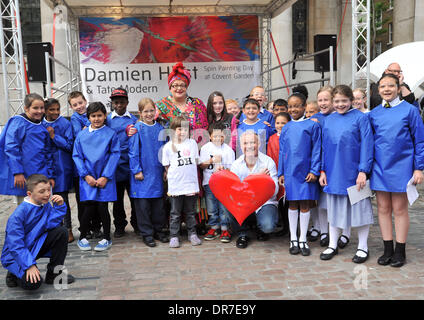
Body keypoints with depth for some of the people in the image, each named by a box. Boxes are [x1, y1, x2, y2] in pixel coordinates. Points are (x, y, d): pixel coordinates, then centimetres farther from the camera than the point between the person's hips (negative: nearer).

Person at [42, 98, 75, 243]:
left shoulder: (65, 123, -4)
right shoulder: (41, 124, 6)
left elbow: (70, 145, -7)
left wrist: (54, 136, -12)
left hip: (62, 166, -3)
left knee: (62, 198, -2)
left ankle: (68, 230, 6)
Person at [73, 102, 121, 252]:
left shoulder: (111, 134, 1)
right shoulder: (82, 135, 6)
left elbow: (115, 155, -3)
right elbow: (77, 156, 5)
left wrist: (105, 177, -9)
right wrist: (86, 175, -6)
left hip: (105, 177, -1)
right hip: (88, 177, 1)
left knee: (102, 207, 0)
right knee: (89, 207, -3)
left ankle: (106, 238, 17)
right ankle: (82, 237, 17)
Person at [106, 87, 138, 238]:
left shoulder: (134, 119, 7)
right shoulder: (107, 120, 5)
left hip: (131, 163, 0)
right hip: (115, 165, 0)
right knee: (117, 197, 9)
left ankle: (137, 224, 22)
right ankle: (119, 226, 22)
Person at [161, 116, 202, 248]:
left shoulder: (192, 143, 6)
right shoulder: (168, 146, -2)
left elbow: (195, 162, 13)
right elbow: (167, 166, 3)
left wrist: (189, 174, 6)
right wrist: (173, 176, -3)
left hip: (191, 185, 2)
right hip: (175, 186, -2)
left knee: (190, 212, 14)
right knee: (175, 214, 7)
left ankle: (192, 234, 25)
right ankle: (174, 236, 16)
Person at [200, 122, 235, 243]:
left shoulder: (228, 149, 0)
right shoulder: (205, 148, 3)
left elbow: (231, 168, 1)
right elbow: (201, 165, 3)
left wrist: (223, 168, -19)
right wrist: (211, 161, -13)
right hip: (209, 183, 2)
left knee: (224, 207, 0)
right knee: (211, 208, 9)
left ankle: (225, 229, 12)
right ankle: (214, 228, 24)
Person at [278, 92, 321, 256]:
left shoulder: (312, 126, -1)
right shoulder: (285, 128, 10)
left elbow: (316, 150, -3)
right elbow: (282, 151, 12)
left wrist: (314, 171, -10)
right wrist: (281, 173, 8)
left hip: (305, 171, -3)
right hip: (290, 172, 3)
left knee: (304, 204, 3)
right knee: (292, 204, 8)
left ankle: (303, 240, 15)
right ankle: (293, 239, 18)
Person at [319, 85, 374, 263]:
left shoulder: (360, 118, -5)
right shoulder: (329, 120, 8)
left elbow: (367, 145, -9)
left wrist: (363, 171, -15)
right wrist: (323, 171, 7)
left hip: (354, 173, -4)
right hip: (334, 173, 4)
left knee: (359, 207, 5)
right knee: (334, 209, 12)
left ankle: (362, 247, 19)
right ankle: (332, 245, 24)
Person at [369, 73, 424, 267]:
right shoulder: (373, 114, 7)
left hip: (400, 167, -3)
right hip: (379, 167, 3)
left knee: (399, 209, 3)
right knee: (383, 209, 6)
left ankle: (400, 252, 15)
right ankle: (388, 250, 17)